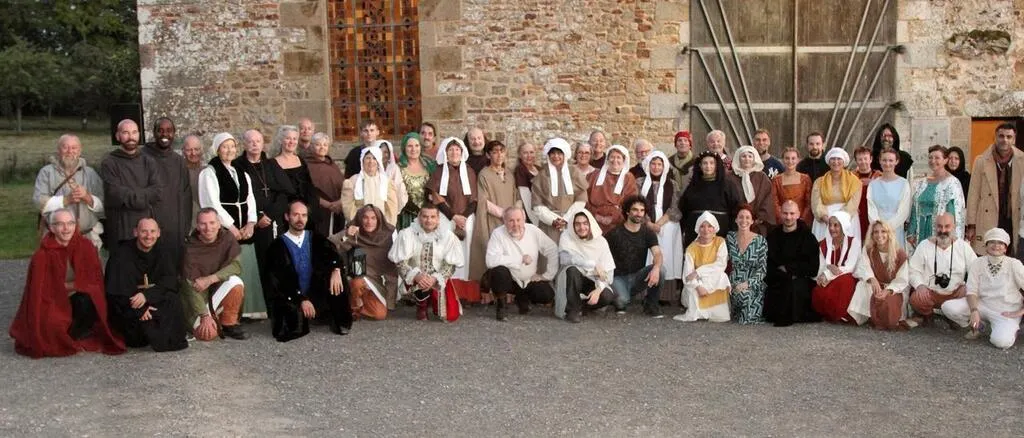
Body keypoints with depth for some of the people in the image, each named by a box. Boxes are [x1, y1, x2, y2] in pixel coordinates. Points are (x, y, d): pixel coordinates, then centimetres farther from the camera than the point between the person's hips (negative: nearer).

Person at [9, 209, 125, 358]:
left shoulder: (86, 247, -7)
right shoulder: (42, 256, -12)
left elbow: (95, 281, -6)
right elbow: (39, 290, -10)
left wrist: (67, 286, -13)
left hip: (79, 300, 1)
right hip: (53, 303, -1)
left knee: (86, 301, -30)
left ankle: (73, 337, -3)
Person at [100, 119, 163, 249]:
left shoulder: (149, 162, 10)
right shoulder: (109, 163, -2)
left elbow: (158, 193, -2)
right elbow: (115, 195, -13)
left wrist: (128, 196, -10)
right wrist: (145, 196, -6)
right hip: (118, 230, -3)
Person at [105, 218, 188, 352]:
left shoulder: (161, 250, 1)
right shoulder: (121, 254, -14)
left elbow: (171, 280, -10)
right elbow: (115, 290, -21)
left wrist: (146, 295, -29)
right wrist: (140, 310, -33)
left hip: (151, 301, 4)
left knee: (172, 299, -22)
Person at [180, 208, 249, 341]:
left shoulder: (227, 238, -8)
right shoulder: (191, 249, -17)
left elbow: (236, 266, -16)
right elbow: (191, 286, -18)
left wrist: (210, 279, -27)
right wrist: (205, 316, -24)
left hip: (219, 290, 3)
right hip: (199, 297, -3)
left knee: (235, 282, -29)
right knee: (207, 334, -23)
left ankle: (229, 324, -8)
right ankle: (197, 322, 15)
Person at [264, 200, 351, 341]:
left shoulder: (315, 238, 9)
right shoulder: (278, 245, -1)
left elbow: (333, 254, -9)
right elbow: (278, 280, -11)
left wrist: (336, 270, -31)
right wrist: (301, 299, -22)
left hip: (317, 295, 3)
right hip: (293, 299, -2)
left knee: (336, 279, -25)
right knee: (296, 327, -31)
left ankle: (340, 323, -11)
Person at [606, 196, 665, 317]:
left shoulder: (648, 233, 0)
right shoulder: (615, 233, -7)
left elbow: (657, 253, -16)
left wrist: (656, 267, -39)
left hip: (637, 277, 3)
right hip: (618, 277, -3)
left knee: (661, 269, -25)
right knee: (622, 300, -34)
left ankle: (651, 305, -4)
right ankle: (620, 302, 7)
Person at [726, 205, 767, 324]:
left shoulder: (760, 241, -2)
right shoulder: (730, 238, 6)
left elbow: (762, 269, -5)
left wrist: (747, 283, -19)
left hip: (754, 284, -1)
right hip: (734, 284, 2)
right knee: (741, 294, -30)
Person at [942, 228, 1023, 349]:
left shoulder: (1014, 264, -8)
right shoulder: (977, 263, -2)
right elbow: (971, 291, -8)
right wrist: (974, 311, -25)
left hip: (1006, 311, -3)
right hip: (982, 305, 3)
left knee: (1002, 341, -31)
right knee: (948, 307, -22)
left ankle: (1012, 329, 8)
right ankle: (976, 326, 6)